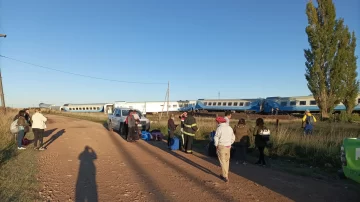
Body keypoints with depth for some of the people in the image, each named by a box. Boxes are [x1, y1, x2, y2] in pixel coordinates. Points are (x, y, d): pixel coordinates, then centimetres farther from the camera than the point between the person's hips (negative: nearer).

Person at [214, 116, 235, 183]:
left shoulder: (219, 128, -13)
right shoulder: (229, 128, 6)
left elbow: (216, 138, -14)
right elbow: (233, 138, 12)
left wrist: (216, 146, -2)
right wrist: (229, 144, 17)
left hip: (221, 146, -6)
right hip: (228, 147, 6)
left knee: (223, 161, 1)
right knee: (227, 161, 18)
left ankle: (225, 177, 3)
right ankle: (226, 174, 30)